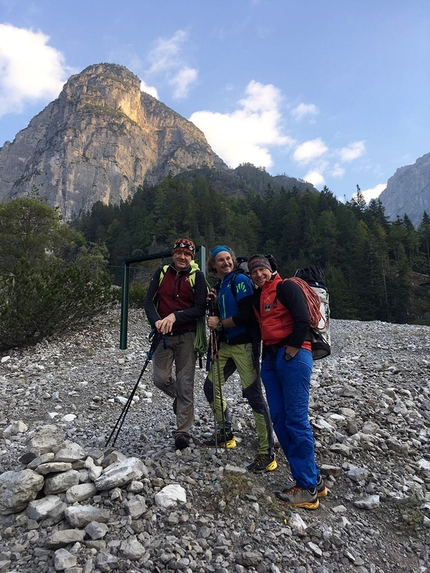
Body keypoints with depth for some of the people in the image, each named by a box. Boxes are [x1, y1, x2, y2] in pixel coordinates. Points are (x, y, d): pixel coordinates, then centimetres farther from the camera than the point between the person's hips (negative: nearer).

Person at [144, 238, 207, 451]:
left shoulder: (197, 276, -2)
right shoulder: (161, 272, 6)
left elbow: (200, 309, -9)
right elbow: (149, 301, 1)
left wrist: (175, 316, -20)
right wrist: (156, 321, -18)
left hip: (186, 335, -3)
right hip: (163, 335, 3)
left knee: (185, 385, 0)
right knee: (161, 379, 1)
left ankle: (182, 432, 13)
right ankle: (178, 396, 35)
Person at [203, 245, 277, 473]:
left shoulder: (240, 280, -9)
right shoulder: (218, 286, 15)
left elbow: (246, 314, -19)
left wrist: (220, 324, -11)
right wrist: (215, 302, 0)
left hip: (243, 345, -9)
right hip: (225, 344, 9)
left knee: (253, 395, -10)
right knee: (211, 387, 13)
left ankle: (267, 454, 0)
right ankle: (226, 435, 31)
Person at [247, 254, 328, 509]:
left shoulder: (287, 287, -4)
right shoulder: (257, 296, 20)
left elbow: (303, 320, -14)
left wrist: (291, 351, -13)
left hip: (293, 356, -8)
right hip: (271, 359, 9)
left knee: (296, 419, -7)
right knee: (279, 420, 6)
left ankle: (308, 488, 4)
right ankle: (313, 479, 17)